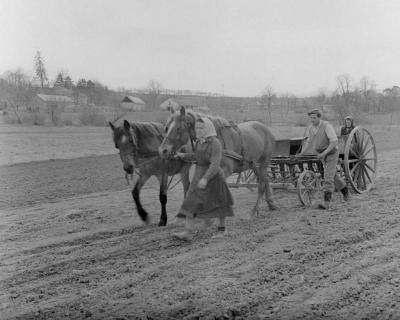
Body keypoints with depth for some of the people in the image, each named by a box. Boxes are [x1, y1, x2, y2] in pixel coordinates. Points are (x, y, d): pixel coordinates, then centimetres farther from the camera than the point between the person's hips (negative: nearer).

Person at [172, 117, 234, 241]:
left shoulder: (215, 143, -18)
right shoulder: (199, 142, 6)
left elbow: (215, 164, -26)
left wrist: (205, 178, -35)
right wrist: (184, 156, 16)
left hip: (213, 177, -7)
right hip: (198, 176, 7)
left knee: (218, 203, 10)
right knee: (191, 203, -4)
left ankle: (222, 228, 29)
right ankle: (188, 233, -8)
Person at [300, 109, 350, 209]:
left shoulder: (327, 126, -24)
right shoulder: (309, 128, -3)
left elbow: (334, 142, -27)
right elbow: (308, 143, -4)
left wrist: (324, 153, -33)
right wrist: (301, 155, -15)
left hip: (332, 153, -7)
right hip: (322, 154, 7)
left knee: (328, 177, -16)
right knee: (333, 175, 21)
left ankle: (326, 202, -17)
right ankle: (344, 189, 46)